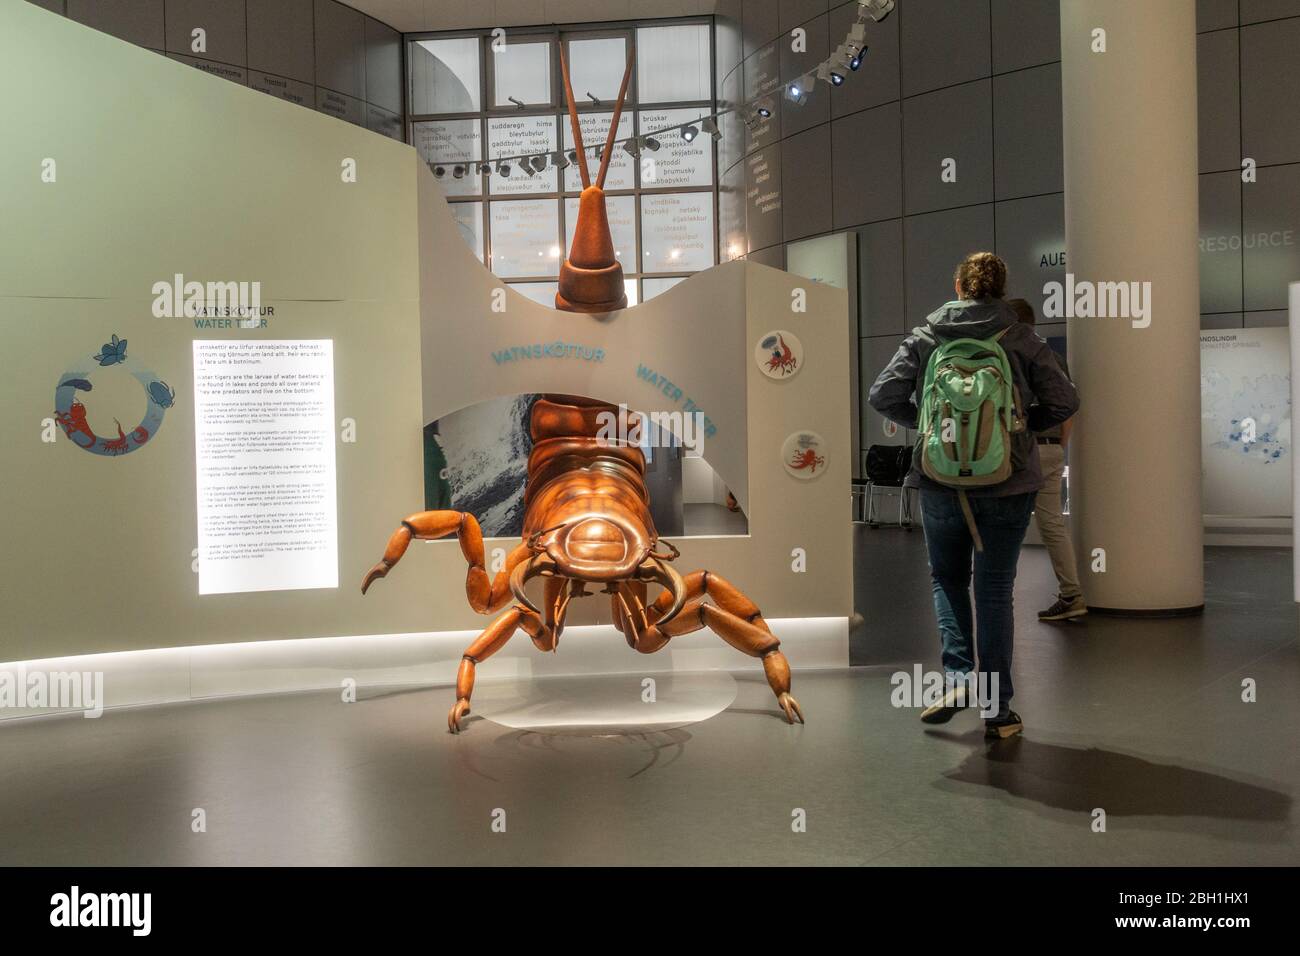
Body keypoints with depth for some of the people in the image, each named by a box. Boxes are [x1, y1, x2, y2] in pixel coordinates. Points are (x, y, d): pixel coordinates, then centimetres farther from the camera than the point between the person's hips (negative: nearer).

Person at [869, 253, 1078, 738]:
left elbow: (883, 397, -6)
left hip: (941, 483, 0)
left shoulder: (925, 336, 0)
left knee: (947, 579, 19)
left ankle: (958, 675, 4)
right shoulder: (1021, 339, -1)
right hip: (1008, 483, 0)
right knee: (994, 590, 7)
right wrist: (1023, 421, 13)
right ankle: (997, 711, 11)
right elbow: (1064, 401, -4)